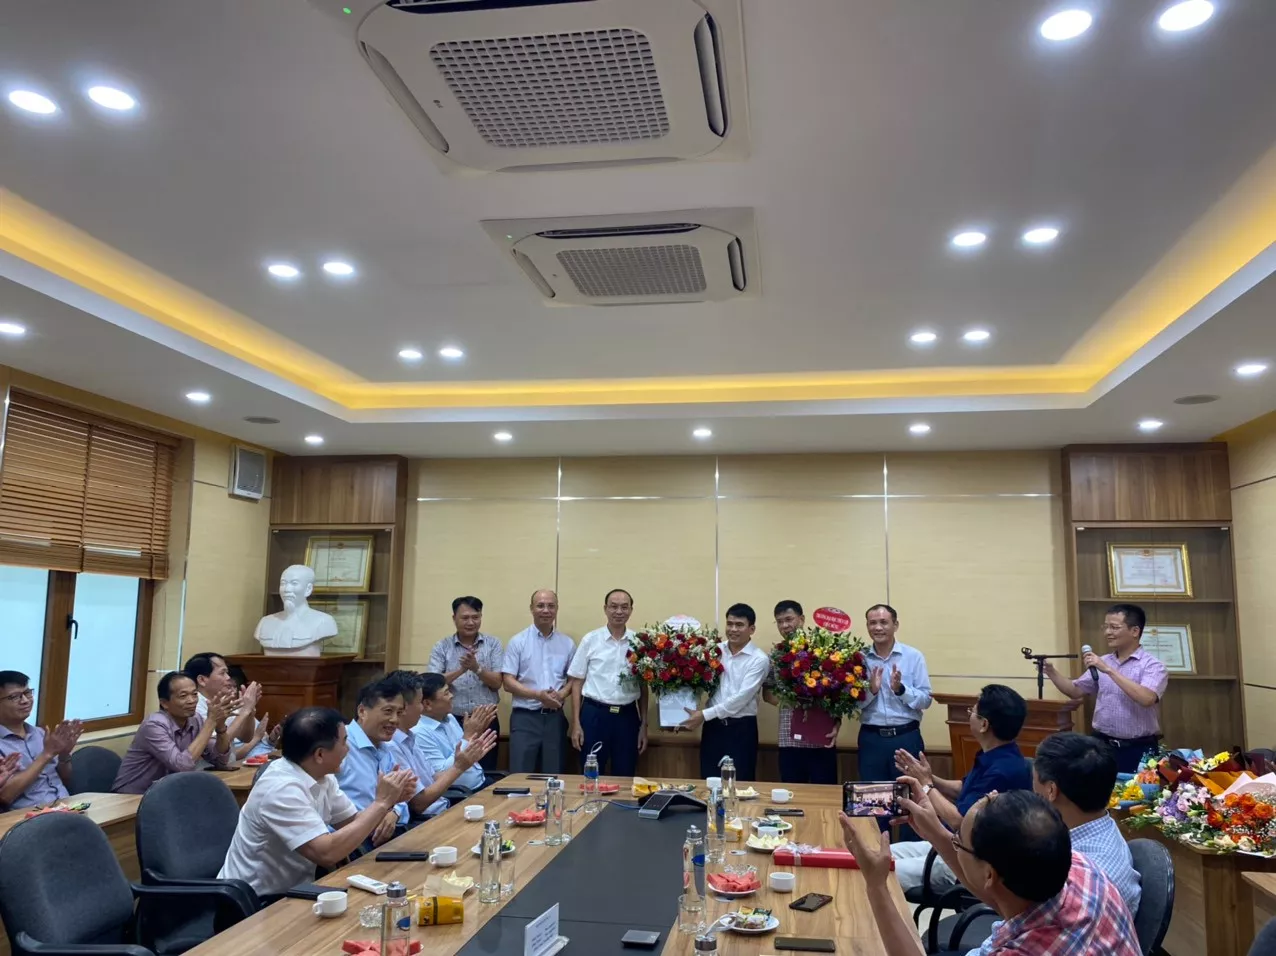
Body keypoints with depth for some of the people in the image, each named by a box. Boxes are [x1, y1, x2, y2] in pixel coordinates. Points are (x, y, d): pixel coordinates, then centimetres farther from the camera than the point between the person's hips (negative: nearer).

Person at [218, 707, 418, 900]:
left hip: (292, 889, 8)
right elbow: (327, 853, -32)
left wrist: (389, 801, -11)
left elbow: (355, 824, 7)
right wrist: (381, 802, -25)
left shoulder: (322, 777, -1)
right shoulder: (282, 790, -27)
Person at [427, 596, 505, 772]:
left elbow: (496, 683, -4)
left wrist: (477, 668, -21)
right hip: (452, 721, 0)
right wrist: (461, 669, -23)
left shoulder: (493, 644, 3)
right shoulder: (442, 647, 2)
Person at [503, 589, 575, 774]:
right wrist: (537, 695, -17)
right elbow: (508, 682, -4)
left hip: (555, 717, 3)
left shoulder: (567, 643, 8)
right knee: (520, 775, -4)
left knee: (554, 775, 7)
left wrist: (562, 694, -10)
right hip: (525, 717, -3)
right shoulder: (518, 641, 0)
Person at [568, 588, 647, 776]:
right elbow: (577, 682, 3)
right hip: (594, 714, -1)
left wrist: (644, 725, 5)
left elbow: (643, 686, 7)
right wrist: (576, 723, -2)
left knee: (625, 778, 9)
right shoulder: (590, 640, 0)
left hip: (627, 716, 1)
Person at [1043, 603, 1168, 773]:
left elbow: (1146, 699, -24)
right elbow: (1075, 691, 13)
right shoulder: (1102, 662, 10)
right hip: (1102, 744, 5)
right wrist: (1051, 671, -3)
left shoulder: (1152, 665, -7)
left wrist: (1109, 670, -25)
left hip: (1138, 749, -4)